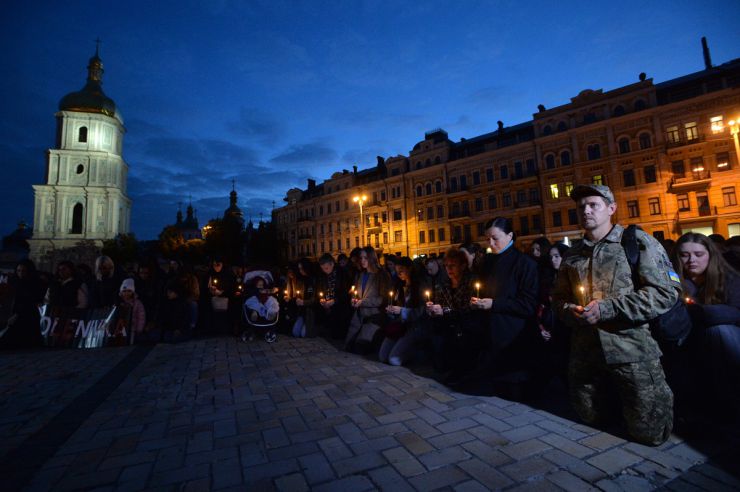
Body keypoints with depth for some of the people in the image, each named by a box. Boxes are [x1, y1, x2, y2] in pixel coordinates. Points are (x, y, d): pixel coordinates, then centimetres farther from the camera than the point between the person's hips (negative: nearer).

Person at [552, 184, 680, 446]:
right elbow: (559, 297, 17)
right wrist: (569, 311, -6)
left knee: (649, 432, 4)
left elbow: (666, 292, -11)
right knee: (592, 418, 16)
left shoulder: (637, 241, -4)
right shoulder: (572, 254, 11)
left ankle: (659, 395, 34)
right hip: (585, 351, 5)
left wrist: (607, 308, -19)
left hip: (632, 348, -4)